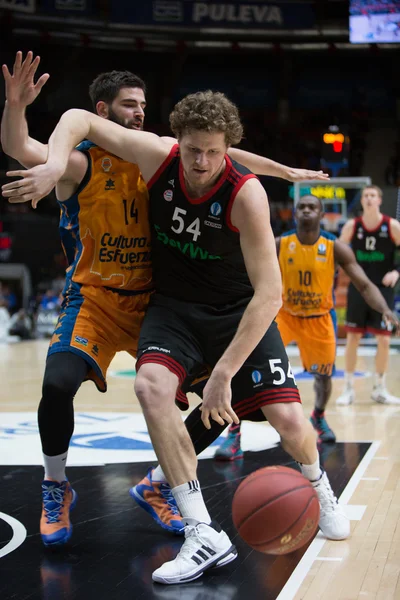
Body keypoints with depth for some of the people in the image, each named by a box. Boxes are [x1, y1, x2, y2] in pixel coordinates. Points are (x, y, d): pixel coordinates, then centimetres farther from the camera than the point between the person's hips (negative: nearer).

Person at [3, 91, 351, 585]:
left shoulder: (245, 193, -26)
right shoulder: (158, 157, -16)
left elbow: (269, 293, -30)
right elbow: (80, 119, -5)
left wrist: (222, 373, -36)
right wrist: (54, 165, -27)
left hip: (239, 310, -2)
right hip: (174, 306, 2)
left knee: (288, 419, -11)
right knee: (151, 386, -28)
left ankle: (319, 489, 28)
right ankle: (203, 534, -24)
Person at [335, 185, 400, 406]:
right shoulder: (352, 226, -1)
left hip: (382, 289, -1)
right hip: (358, 287, 1)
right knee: (352, 337, 1)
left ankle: (379, 389, 16)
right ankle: (348, 388, 11)